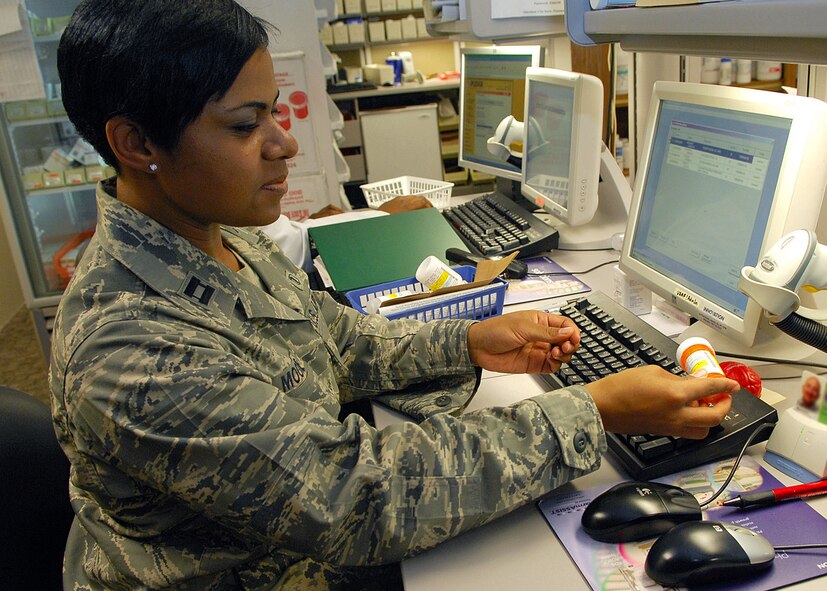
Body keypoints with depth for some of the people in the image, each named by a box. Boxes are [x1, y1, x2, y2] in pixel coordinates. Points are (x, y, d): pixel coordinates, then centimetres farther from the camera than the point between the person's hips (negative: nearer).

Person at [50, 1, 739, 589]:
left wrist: (468, 343, -9)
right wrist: (595, 412, -29)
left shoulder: (225, 239, -5)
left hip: (305, 531, 7)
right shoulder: (131, 355, -33)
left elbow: (336, 340, 6)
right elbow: (362, 499, -33)